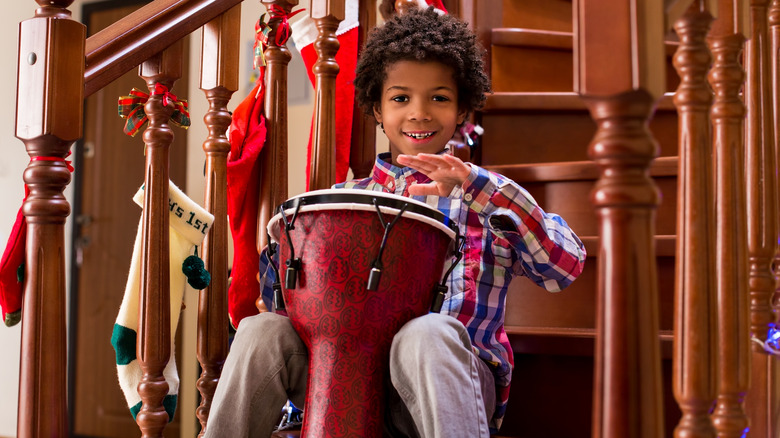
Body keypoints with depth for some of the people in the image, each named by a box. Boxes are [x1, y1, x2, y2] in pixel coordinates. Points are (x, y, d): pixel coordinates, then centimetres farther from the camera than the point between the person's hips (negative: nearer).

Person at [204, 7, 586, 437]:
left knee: (427, 333, -35)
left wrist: (478, 186, -21)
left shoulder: (487, 197, 7)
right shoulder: (346, 199, 16)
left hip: (457, 382, -3)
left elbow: (566, 266, -10)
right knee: (263, 332, -20)